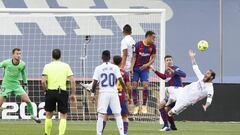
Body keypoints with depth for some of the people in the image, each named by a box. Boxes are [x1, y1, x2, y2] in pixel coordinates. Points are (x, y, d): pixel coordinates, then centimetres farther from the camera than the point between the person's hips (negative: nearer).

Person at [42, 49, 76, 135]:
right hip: (62, 92, 0)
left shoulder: (47, 66, 1)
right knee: (63, 116, 7)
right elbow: (72, 81, -4)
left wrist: (46, 90, 6)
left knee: (49, 114, 17)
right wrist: (73, 94, 3)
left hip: (50, 92, 1)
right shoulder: (66, 66, 2)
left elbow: (43, 81, -10)